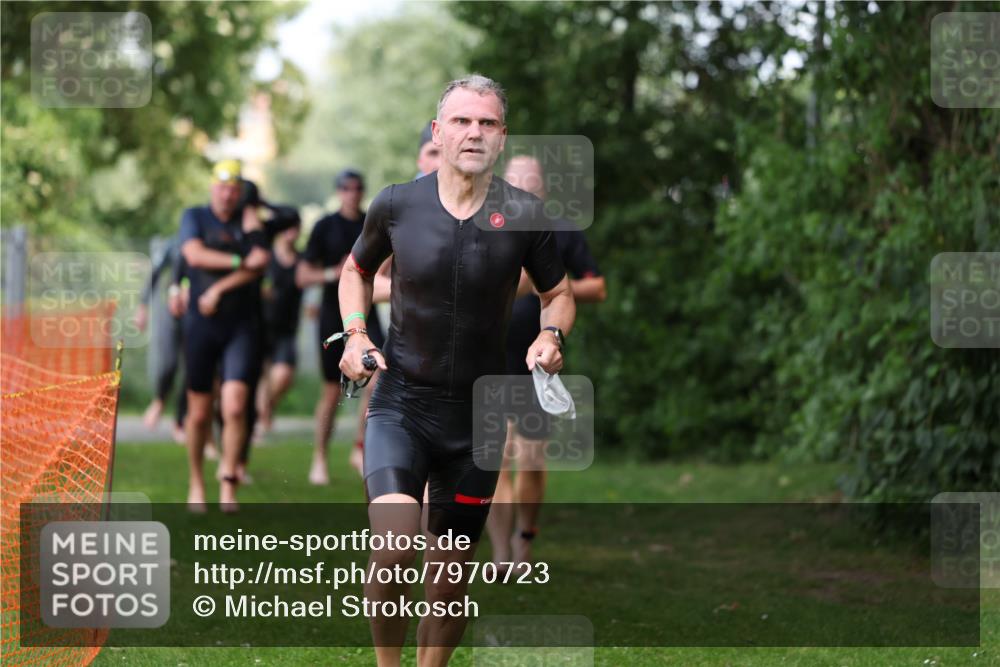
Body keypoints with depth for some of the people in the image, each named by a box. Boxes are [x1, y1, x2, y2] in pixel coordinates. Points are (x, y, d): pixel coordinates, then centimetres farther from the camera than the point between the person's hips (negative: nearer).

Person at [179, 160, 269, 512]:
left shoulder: (249, 220, 8)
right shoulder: (194, 217, 6)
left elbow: (259, 264, -6)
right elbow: (195, 255, -12)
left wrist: (219, 288, -14)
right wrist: (240, 261, -13)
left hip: (240, 325, 0)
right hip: (201, 325, 0)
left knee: (235, 407, -13)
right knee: (199, 412, 3)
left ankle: (228, 483, -2)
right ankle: (196, 481, 22)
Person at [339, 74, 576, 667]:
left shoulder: (524, 215, -5)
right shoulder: (397, 204, -4)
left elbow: (560, 294, 11)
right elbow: (357, 269, 16)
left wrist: (551, 335, -11)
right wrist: (356, 333, -1)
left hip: (477, 414, 2)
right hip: (400, 404, -2)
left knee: (453, 574, 10)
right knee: (394, 549, -23)